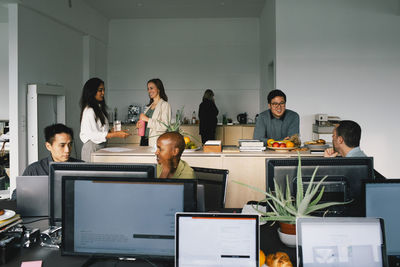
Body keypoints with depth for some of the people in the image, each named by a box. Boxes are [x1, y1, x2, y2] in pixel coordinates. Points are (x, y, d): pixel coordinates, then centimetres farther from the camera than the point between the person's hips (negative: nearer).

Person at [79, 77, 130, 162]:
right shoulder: (89, 110, -13)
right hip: (92, 148, -8)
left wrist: (113, 131, 3)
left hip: (100, 147, 8)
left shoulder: (99, 108, 15)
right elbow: (93, 134, -17)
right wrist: (116, 134, -19)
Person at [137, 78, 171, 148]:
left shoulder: (165, 105, -5)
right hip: (144, 140, 6)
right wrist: (139, 124, 4)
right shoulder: (149, 106, 17)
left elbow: (164, 126, -16)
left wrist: (147, 119, -15)